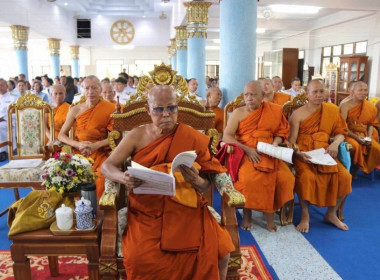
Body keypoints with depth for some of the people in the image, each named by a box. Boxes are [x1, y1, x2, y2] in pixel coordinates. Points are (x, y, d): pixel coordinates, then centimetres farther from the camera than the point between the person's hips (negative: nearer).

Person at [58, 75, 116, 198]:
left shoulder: (109, 108, 0)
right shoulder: (75, 110, 5)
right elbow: (61, 135, 6)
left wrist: (96, 145, -15)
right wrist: (78, 144, -12)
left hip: (99, 154, -2)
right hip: (77, 152, 2)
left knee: (100, 177, -28)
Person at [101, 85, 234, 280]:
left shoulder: (192, 138, 1)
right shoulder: (137, 136, 3)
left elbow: (207, 186, 4)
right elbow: (106, 166, 3)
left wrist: (197, 181, -20)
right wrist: (123, 178, -19)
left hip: (186, 209, 0)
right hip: (147, 211, 0)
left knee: (218, 252, -20)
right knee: (140, 258, -27)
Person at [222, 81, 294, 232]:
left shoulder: (273, 111, 8)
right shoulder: (238, 113, 2)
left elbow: (281, 131, 14)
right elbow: (226, 136, -6)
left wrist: (275, 144, -8)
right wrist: (247, 149, -17)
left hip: (268, 153, 2)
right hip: (244, 153, -2)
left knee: (285, 178, -23)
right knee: (249, 178, -32)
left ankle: (269, 212, -3)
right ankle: (247, 214, -8)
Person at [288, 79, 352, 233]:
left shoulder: (332, 110, 8)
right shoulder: (298, 114, -3)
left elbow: (341, 132, 13)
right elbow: (291, 140, -8)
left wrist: (335, 144, -9)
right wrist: (297, 154, -26)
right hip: (303, 154, -4)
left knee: (344, 177, -16)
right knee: (306, 177, -32)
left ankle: (331, 213, 7)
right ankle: (305, 215, -8)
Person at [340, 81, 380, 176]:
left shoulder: (371, 107, 5)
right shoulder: (346, 106, -8)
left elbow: (371, 124, 12)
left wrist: (369, 137, -5)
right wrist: (356, 137, -19)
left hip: (364, 135, 5)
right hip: (349, 134, -5)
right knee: (355, 146, -34)